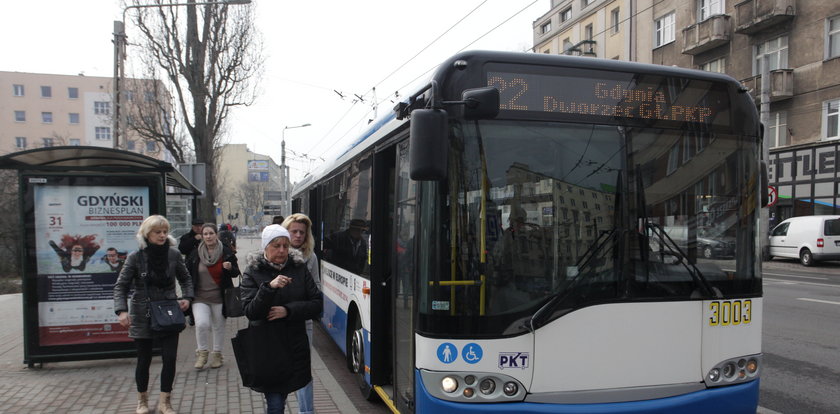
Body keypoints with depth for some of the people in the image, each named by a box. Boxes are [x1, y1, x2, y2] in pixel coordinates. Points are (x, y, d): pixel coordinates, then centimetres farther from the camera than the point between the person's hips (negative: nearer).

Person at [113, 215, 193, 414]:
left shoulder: (173, 254, -3)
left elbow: (185, 278, 11)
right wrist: (122, 310, -19)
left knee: (170, 358, -2)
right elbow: (121, 286, -6)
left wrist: (187, 297, -4)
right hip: (143, 317, -1)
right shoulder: (135, 257, -9)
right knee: (144, 360, 12)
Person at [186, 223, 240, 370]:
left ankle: (217, 354, 31)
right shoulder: (194, 254, 0)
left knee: (218, 326, 10)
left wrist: (230, 268, -17)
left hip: (219, 298, 0)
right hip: (200, 298, 0)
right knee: (201, 324, -16)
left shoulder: (227, 252, -3)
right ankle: (202, 352, 8)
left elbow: (236, 273, 6)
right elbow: (187, 274, 11)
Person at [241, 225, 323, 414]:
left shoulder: (300, 268, 2)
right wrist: (269, 287, -28)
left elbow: (317, 304, 0)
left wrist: (288, 310, -14)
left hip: (295, 348, 2)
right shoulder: (252, 272, -3)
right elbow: (250, 312, -14)